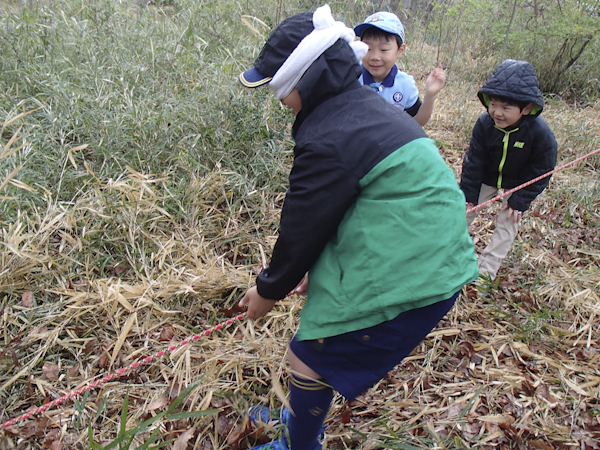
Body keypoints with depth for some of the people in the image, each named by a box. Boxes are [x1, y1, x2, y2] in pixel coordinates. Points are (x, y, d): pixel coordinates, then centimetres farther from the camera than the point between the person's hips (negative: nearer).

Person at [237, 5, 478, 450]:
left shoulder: (328, 141, -21)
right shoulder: (370, 106, 12)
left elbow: (302, 228, -11)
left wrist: (269, 290, 6)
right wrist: (309, 268, 24)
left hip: (403, 280, -10)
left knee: (309, 359, 4)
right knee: (321, 351, 24)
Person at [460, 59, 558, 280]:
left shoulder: (540, 133, -31)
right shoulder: (485, 124, -25)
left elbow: (540, 171, -18)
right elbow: (474, 161, -15)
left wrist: (520, 201, -17)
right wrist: (468, 193, -11)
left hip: (518, 185, -2)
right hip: (487, 178, 2)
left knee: (508, 223, 0)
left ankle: (487, 268, 11)